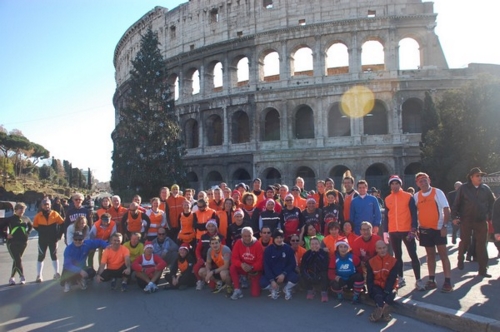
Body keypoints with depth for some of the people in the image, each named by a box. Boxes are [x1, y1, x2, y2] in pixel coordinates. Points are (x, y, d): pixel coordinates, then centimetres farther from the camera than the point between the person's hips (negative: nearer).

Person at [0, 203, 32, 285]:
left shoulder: (26, 219, 7)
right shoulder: (10, 219, -3)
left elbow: (31, 226, 25)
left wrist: (27, 233, 11)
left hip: (23, 242, 3)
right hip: (12, 242, -3)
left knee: (16, 260, 10)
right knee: (18, 260, -10)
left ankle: (12, 278, 22)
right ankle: (22, 277, -2)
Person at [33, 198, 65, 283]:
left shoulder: (55, 214, -6)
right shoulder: (38, 216, -6)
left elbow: (62, 223, 0)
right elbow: (35, 226, 5)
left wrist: (59, 234, 0)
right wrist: (42, 232, 3)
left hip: (53, 239, 0)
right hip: (42, 240, 0)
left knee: (54, 256, 11)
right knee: (41, 257, 2)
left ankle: (56, 273, 21)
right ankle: (39, 276, 6)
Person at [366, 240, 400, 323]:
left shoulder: (394, 261, -1)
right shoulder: (371, 262, 4)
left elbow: (392, 278, -10)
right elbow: (369, 279, 3)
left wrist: (386, 291, -23)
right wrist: (371, 291, -14)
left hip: (389, 287, 0)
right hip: (377, 286, 0)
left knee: (391, 294, -34)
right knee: (378, 295, -33)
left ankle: (379, 310, -55)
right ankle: (384, 312, -56)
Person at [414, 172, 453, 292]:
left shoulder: (437, 192, -5)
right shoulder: (416, 196, 5)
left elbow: (446, 209, -8)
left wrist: (444, 226, -15)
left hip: (438, 228, -4)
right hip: (424, 229, 4)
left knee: (443, 255, -1)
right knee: (430, 255, 11)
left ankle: (448, 282, 2)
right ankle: (432, 280, 18)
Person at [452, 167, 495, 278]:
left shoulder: (485, 188, 4)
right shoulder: (463, 188, -4)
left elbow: (492, 201, 18)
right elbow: (456, 203, -3)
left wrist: (489, 214, 9)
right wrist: (454, 217, -9)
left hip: (481, 221, 2)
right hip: (466, 220, -2)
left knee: (482, 245, 2)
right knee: (465, 242, 7)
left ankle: (483, 270, 7)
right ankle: (460, 259, 34)